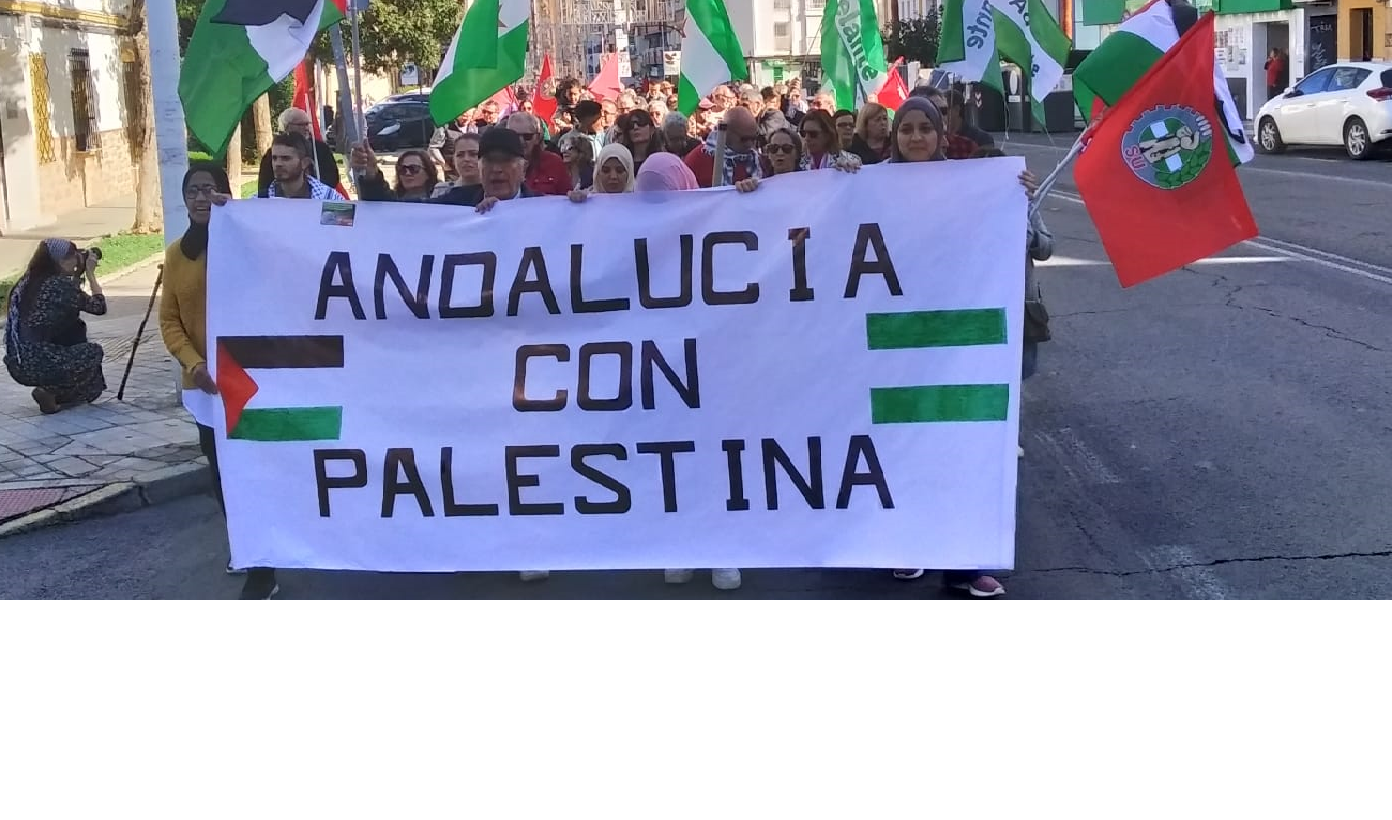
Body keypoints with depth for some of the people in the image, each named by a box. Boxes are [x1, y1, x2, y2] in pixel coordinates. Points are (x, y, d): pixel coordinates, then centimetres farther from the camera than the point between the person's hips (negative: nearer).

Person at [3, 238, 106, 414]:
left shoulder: (28, 281, 10)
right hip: (39, 365, -8)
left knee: (75, 329, 25)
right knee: (95, 352, 16)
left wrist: (79, 273, 19)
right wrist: (90, 273, 7)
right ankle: (49, 392, 1)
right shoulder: (61, 284, -12)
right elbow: (99, 307, -1)